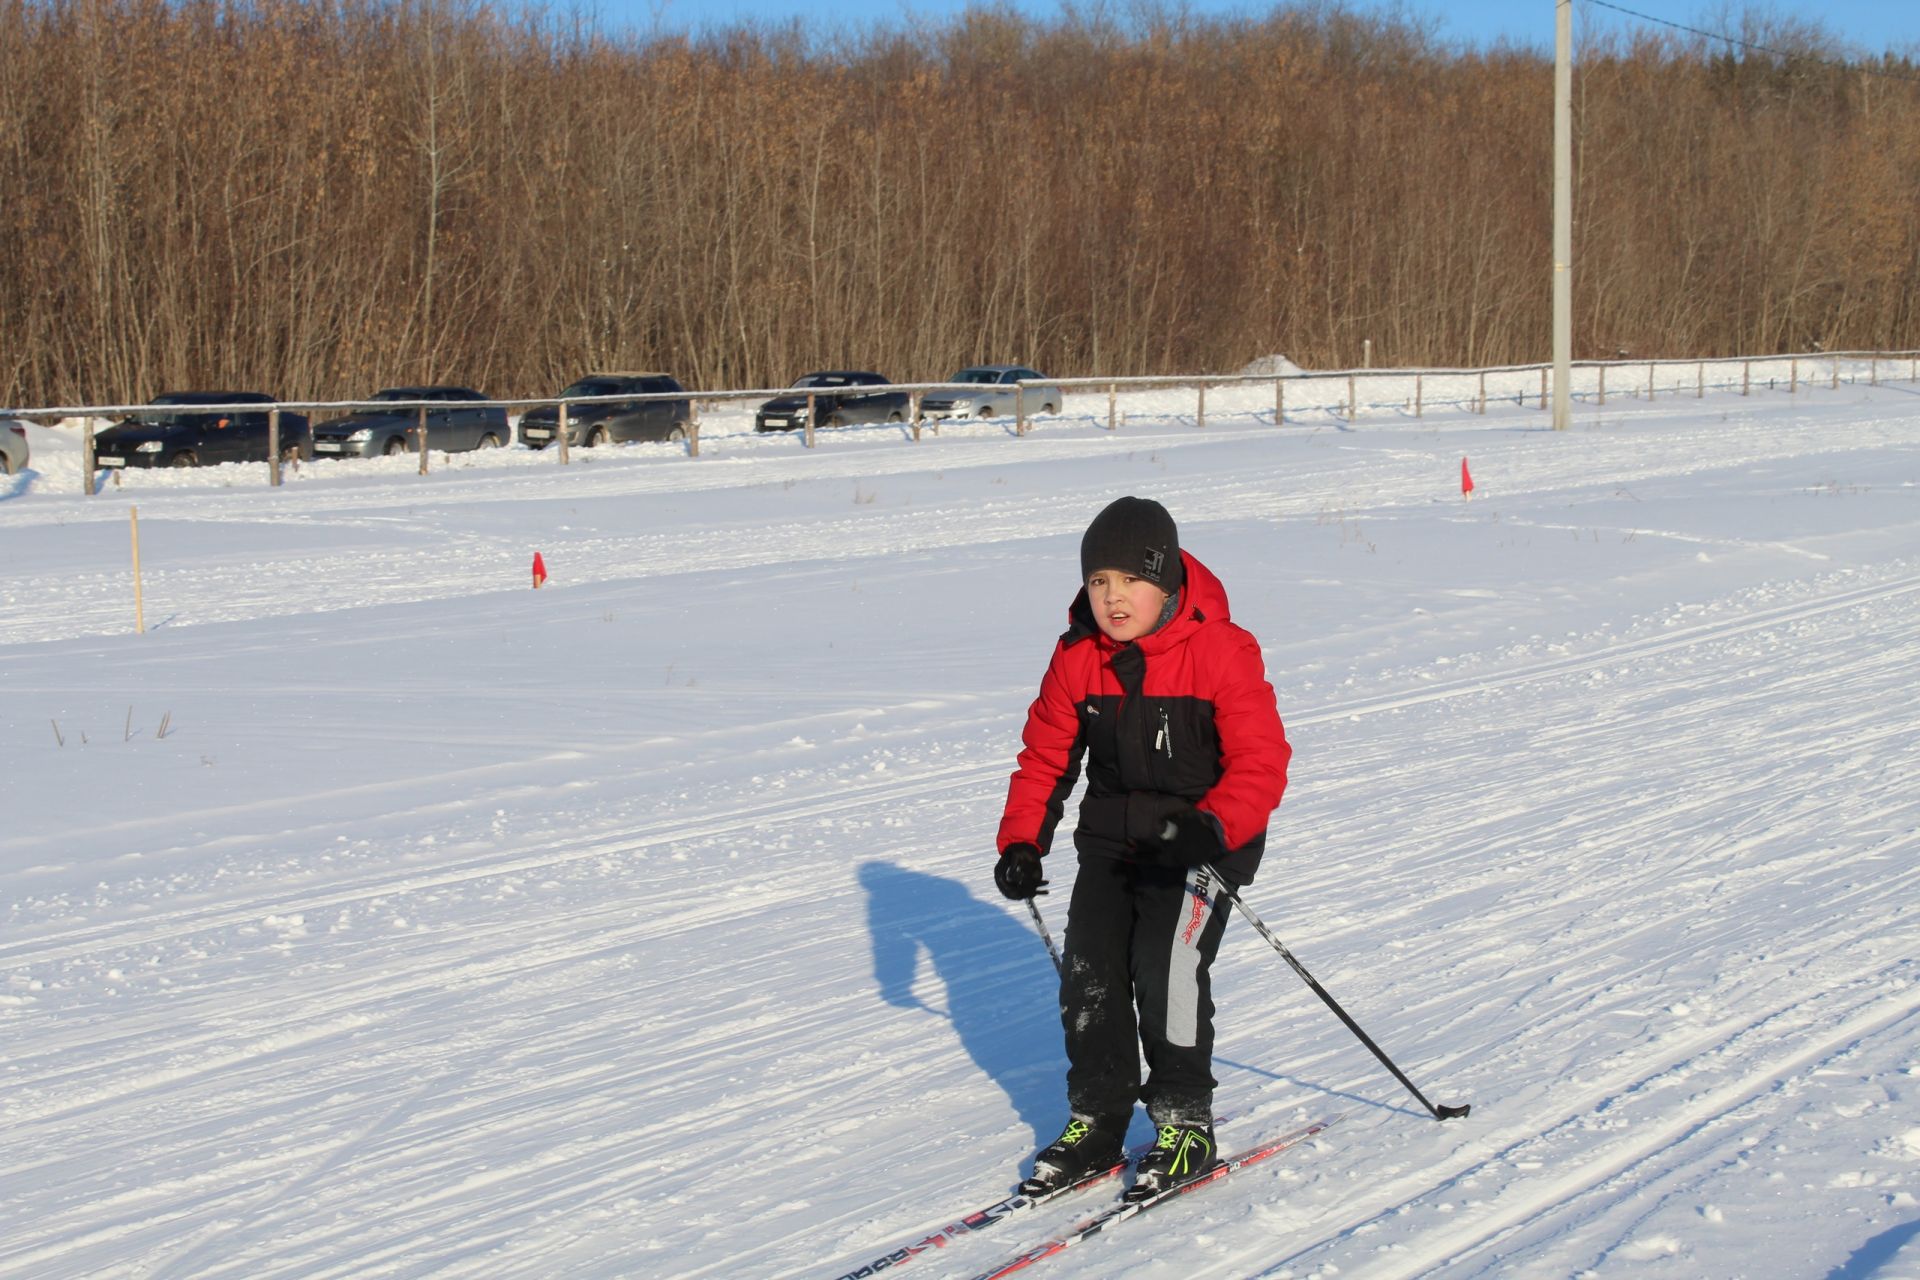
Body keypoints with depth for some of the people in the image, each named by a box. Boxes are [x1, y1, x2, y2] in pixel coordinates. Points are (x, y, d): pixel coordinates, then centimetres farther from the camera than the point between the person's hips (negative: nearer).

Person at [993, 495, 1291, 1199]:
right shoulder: (1076, 658, 0)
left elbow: (1261, 760, -19)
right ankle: (1095, 1122, 15)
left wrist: (1215, 826, -35)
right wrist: (1022, 842, -2)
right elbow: (1045, 753, 10)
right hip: (1110, 840, 5)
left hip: (1199, 838, -5)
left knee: (1166, 969, -19)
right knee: (1089, 974, -2)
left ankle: (1185, 1123, -2)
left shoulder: (1222, 652, -16)